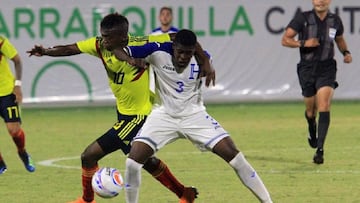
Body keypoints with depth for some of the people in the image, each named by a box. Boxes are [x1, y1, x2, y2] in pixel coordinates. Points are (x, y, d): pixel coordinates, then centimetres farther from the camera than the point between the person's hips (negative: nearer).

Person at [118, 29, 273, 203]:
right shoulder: (158, 53, -20)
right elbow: (122, 52, -18)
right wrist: (130, 59, -34)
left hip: (194, 115, 1)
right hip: (164, 115, -1)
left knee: (232, 154, -9)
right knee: (133, 161, -17)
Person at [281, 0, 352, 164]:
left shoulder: (335, 21, 4)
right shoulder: (303, 18, -6)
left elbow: (339, 39, 25)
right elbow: (285, 40, -7)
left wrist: (346, 52, 6)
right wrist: (303, 43, -23)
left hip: (327, 69, 0)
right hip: (307, 69, 0)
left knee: (324, 107, -17)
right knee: (311, 110, 10)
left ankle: (319, 149, -20)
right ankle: (312, 129, 47)